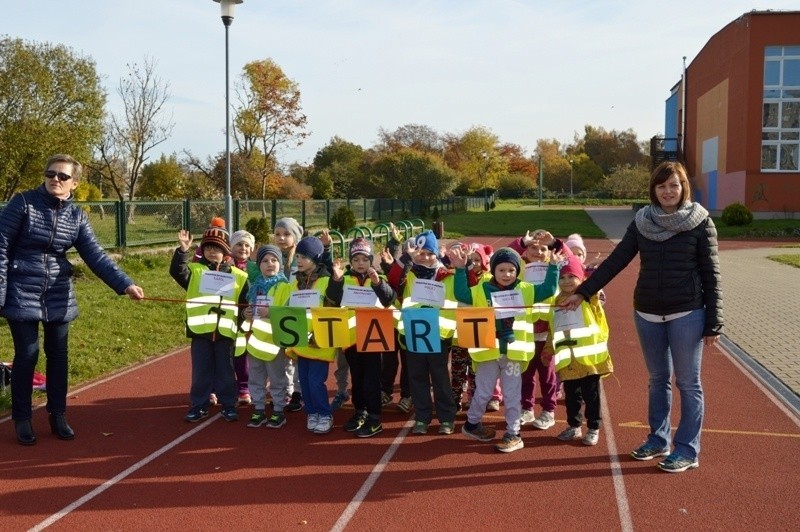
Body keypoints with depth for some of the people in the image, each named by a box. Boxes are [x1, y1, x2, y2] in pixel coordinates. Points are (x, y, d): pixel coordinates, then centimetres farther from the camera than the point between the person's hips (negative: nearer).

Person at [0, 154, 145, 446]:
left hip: (59, 297, 4)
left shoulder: (77, 216, 1)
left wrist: (125, 284, -18)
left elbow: (96, 256, -5)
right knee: (27, 355, 1)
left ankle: (58, 415, 23)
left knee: (58, 355, 9)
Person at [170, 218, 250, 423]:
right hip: (200, 330, 0)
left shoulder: (238, 276, 7)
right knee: (201, 372, 8)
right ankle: (198, 405, 19)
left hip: (225, 332, 0)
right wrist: (183, 250, -25)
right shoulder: (195, 270, 5)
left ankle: (228, 405, 20)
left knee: (225, 372, 9)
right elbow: (176, 271, -15)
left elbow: (247, 303, 9)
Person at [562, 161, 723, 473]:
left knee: (688, 382, 4)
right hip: (647, 313, 4)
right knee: (658, 379, 14)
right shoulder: (642, 221, 4)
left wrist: (713, 323, -7)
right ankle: (659, 439, 27)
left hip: (687, 314, -3)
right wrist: (583, 292, 3)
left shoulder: (700, 222, -5)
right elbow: (615, 261, 6)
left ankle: (688, 450, 14)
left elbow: (711, 274, -4)